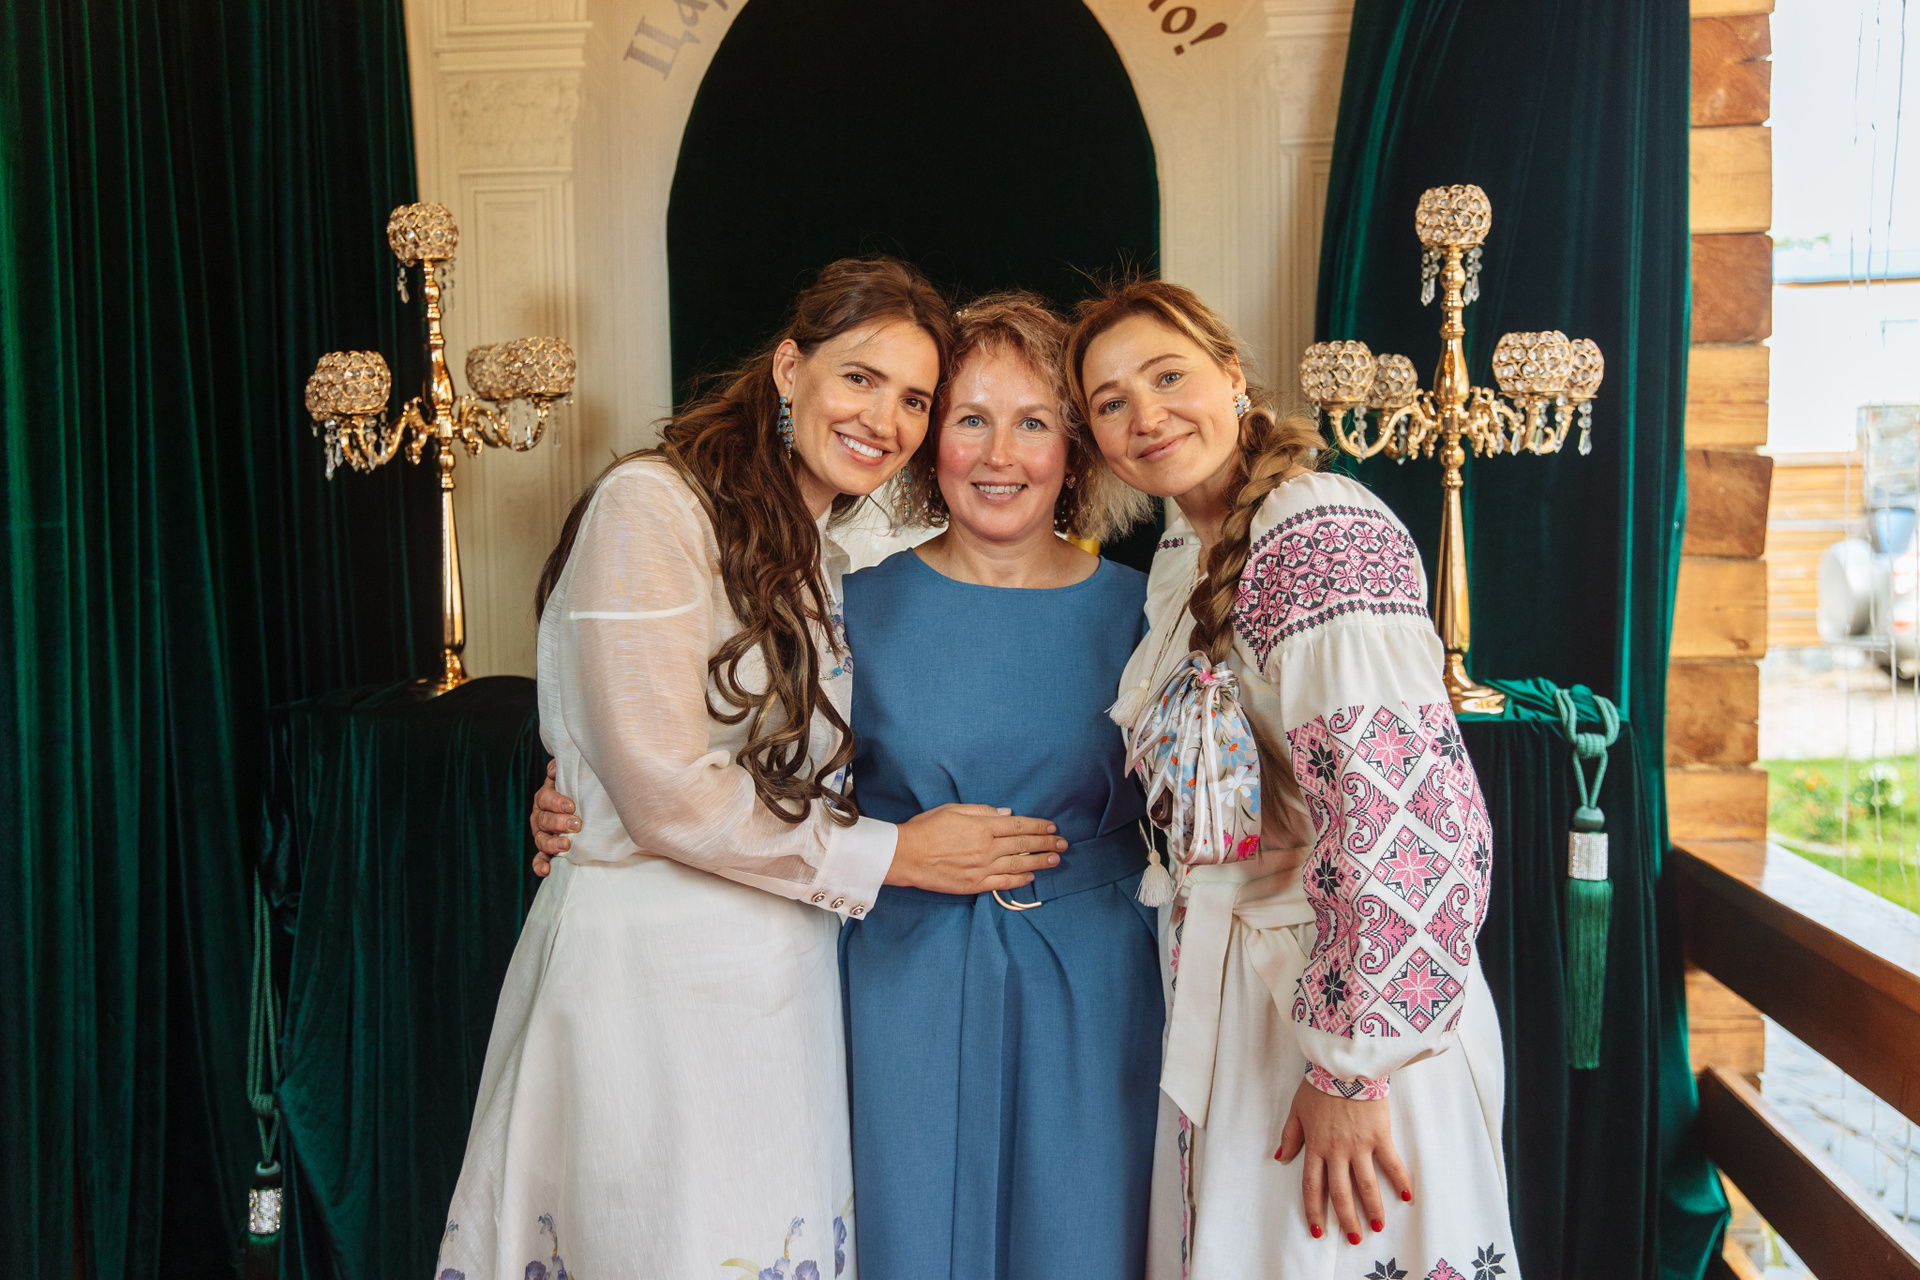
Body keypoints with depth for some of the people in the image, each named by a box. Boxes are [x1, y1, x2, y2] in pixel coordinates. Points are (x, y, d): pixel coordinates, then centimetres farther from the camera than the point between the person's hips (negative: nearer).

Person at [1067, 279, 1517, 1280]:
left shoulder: (1320, 533, -20)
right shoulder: (1182, 555, 8)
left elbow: (1412, 815, -28)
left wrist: (1352, 1065, -24)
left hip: (1336, 1000, -8)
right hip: (1223, 998, 8)